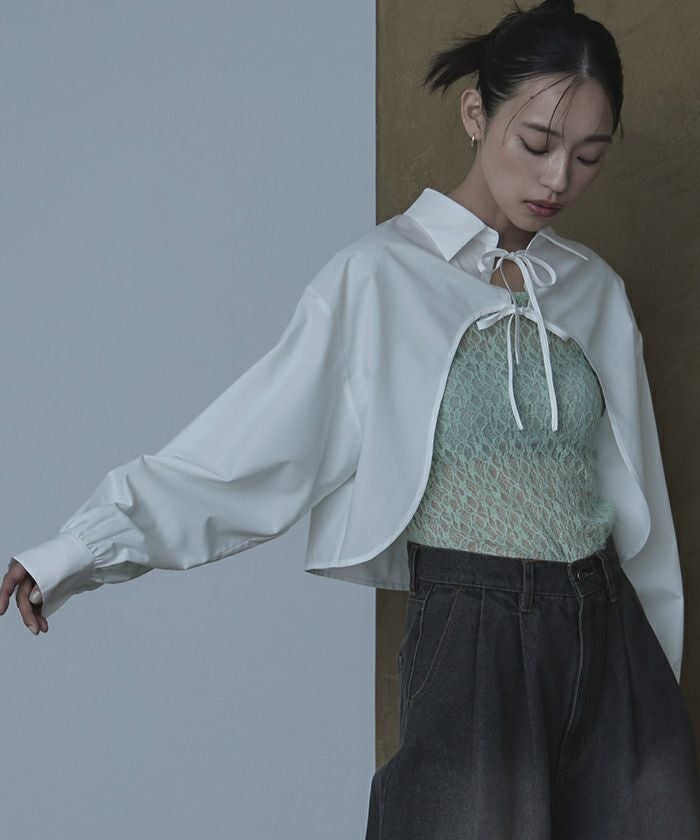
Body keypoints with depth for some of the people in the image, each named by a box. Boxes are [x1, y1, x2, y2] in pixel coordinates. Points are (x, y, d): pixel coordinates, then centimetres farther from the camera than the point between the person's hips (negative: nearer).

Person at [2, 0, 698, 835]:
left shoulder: (595, 290, 11)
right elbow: (248, 448, -8)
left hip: (612, 640, 5)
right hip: (473, 638, -5)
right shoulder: (382, 275, -4)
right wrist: (76, 551, -15)